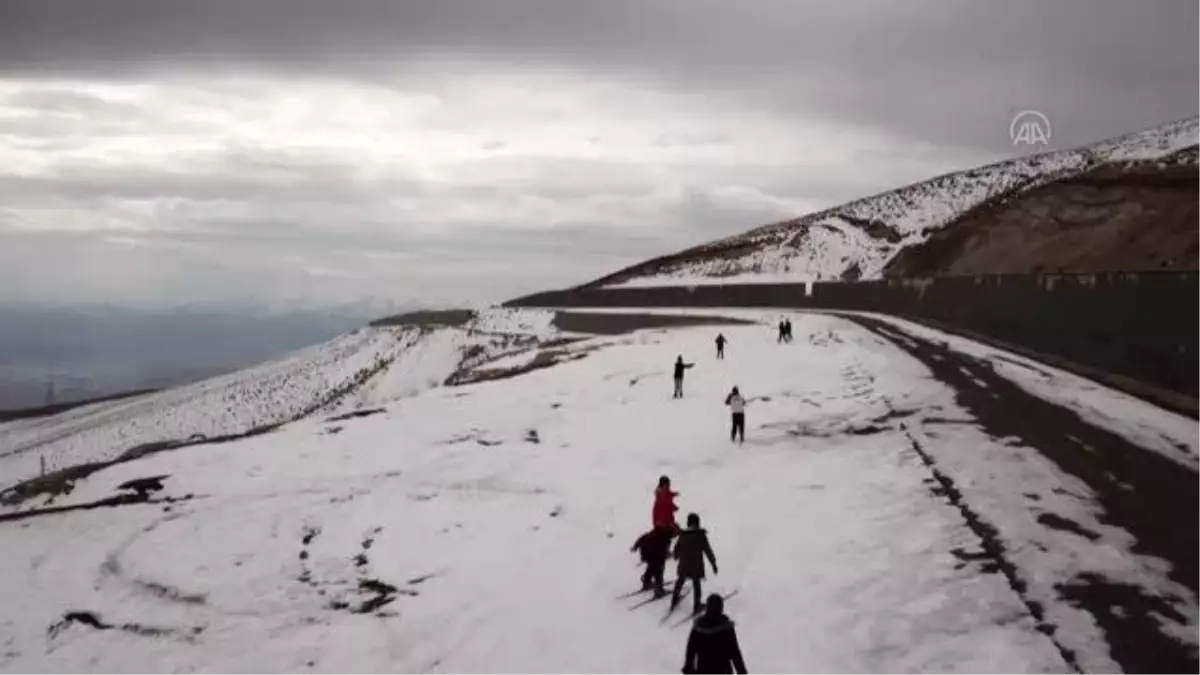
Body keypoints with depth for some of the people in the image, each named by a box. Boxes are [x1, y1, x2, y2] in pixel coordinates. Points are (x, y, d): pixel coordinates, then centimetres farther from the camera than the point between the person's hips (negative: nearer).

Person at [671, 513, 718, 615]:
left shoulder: (682, 535, -8)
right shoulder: (701, 536, -16)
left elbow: (676, 549, 5)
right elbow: (708, 551, -12)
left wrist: (676, 556, 28)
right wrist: (713, 563, -1)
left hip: (683, 565, 2)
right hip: (696, 566, -2)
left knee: (680, 582, 24)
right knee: (696, 585, 12)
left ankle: (674, 600, 34)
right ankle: (696, 606, 15)